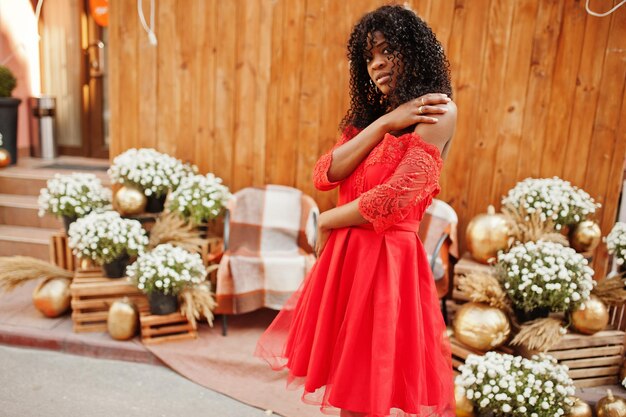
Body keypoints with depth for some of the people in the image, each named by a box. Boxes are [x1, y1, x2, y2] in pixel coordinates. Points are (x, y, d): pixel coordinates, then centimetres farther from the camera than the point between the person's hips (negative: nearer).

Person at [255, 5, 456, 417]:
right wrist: (382, 124, -9)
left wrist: (327, 221, -4)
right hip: (344, 256, 7)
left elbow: (391, 202, -19)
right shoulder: (369, 115, 14)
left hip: (386, 259, -7)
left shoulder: (437, 113, -9)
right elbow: (325, 175, -1)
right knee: (346, 379, 19)